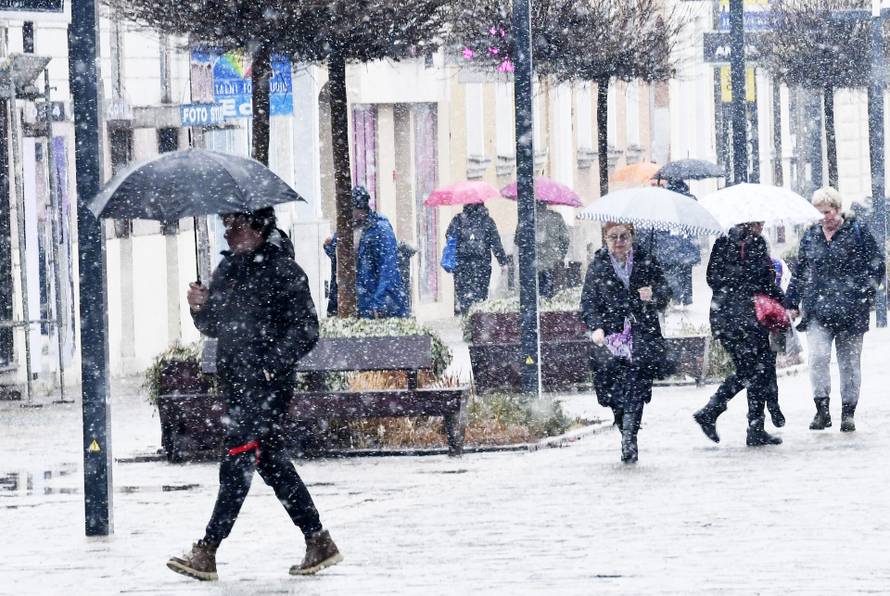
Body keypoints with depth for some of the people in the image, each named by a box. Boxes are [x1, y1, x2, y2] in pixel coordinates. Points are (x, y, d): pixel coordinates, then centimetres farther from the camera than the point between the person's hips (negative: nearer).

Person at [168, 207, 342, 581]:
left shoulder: (284, 272, -9)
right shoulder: (228, 268, 14)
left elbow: (305, 330, -11)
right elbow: (213, 327, 21)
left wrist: (273, 363, -21)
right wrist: (200, 308, 0)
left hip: (267, 386, -9)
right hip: (234, 382, 9)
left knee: (237, 465, -11)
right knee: (272, 463, 11)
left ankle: (206, 553, -13)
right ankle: (319, 543, 18)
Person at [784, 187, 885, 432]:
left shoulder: (857, 232, 2)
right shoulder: (810, 236, 11)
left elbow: (876, 265, 4)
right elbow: (800, 272, 19)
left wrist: (865, 292, -6)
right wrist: (792, 303, 15)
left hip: (850, 309, -2)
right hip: (818, 308, 2)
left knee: (849, 361, 4)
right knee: (818, 356, -17)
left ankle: (848, 412, 13)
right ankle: (822, 409, -13)